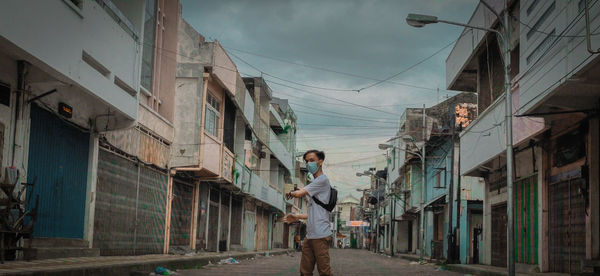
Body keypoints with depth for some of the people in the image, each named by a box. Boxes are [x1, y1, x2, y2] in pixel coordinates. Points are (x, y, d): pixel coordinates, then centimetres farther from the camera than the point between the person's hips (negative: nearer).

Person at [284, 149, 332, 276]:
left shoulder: (323, 180, -7)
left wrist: (291, 193, 10)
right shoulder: (315, 184, 23)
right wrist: (297, 217, 20)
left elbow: (299, 193, -11)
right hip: (310, 236, 10)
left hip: (320, 234, -10)